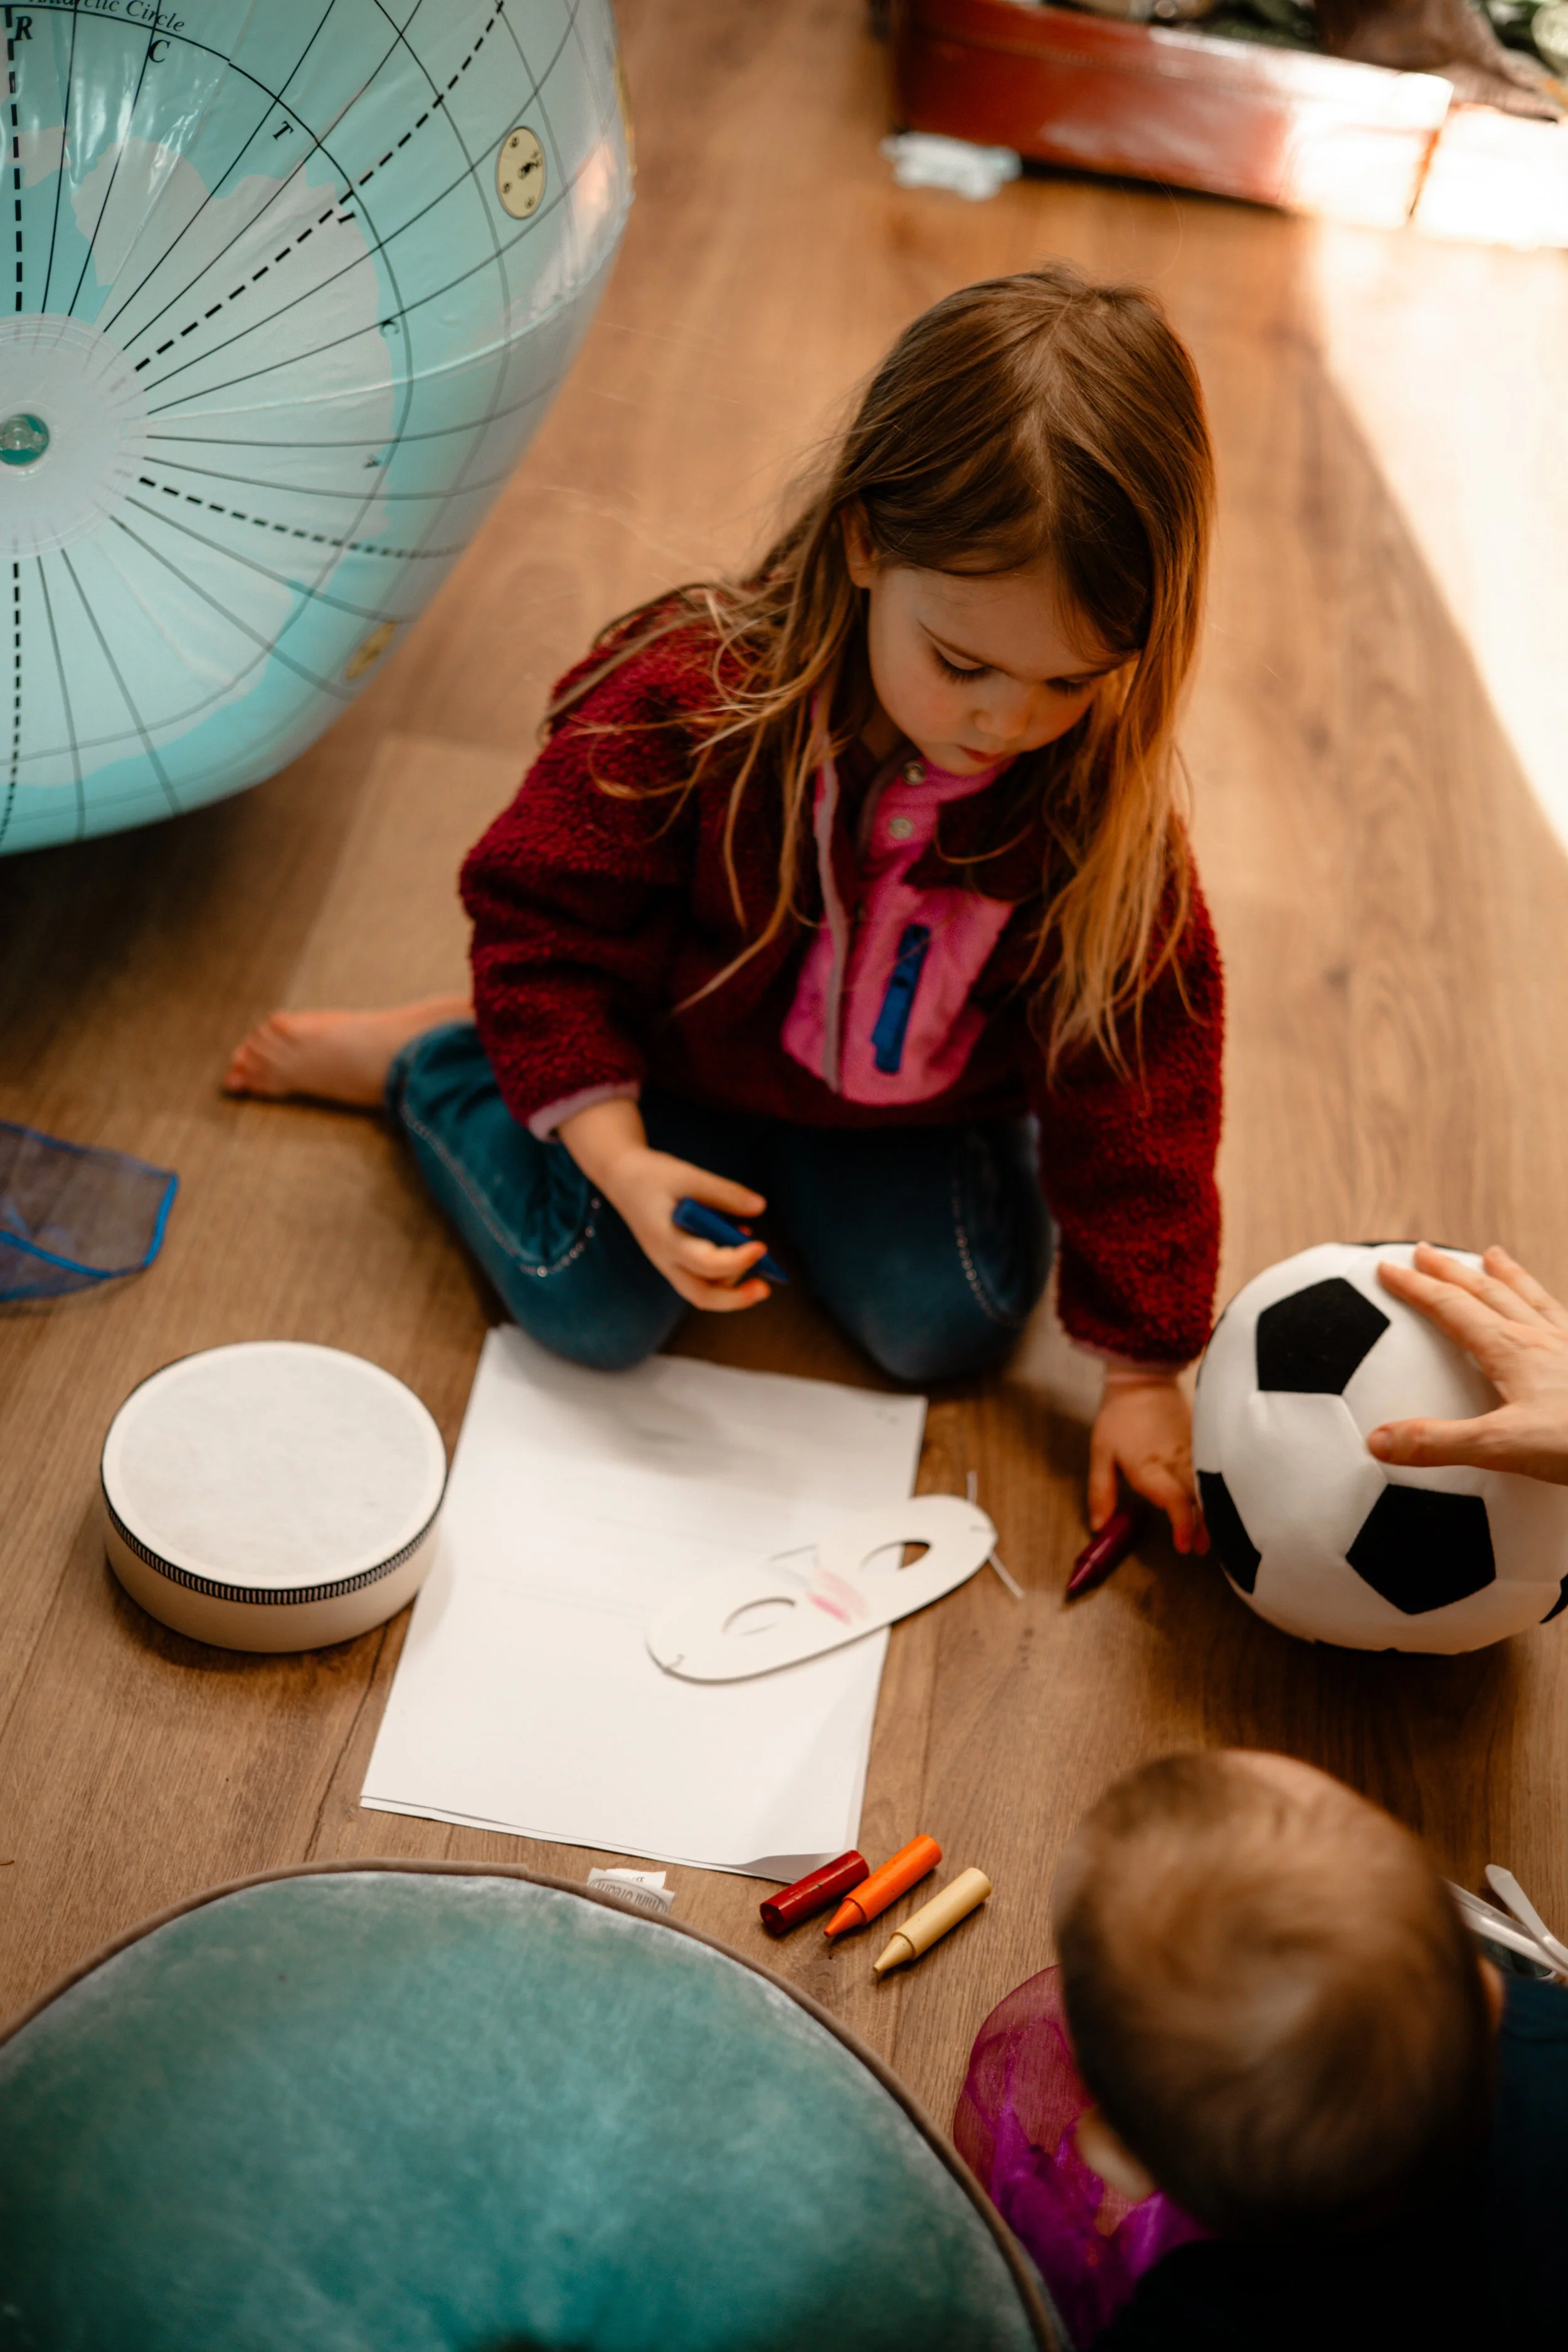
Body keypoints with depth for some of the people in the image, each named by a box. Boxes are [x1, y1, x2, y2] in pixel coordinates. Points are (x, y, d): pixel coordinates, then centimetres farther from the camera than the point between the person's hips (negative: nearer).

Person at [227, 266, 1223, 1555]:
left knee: (954, 1326, -8)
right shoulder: (694, 702, -32)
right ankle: (428, 1057, 14)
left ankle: (805, 1167, 21)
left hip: (921, 1100, 3)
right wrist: (620, 1158, -32)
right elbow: (546, 921, -19)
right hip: (675, 1055, -3)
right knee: (596, 1309, -13)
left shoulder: (1104, 793, -25)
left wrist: (1145, 1364, -16)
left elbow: (1140, 1067, -17)